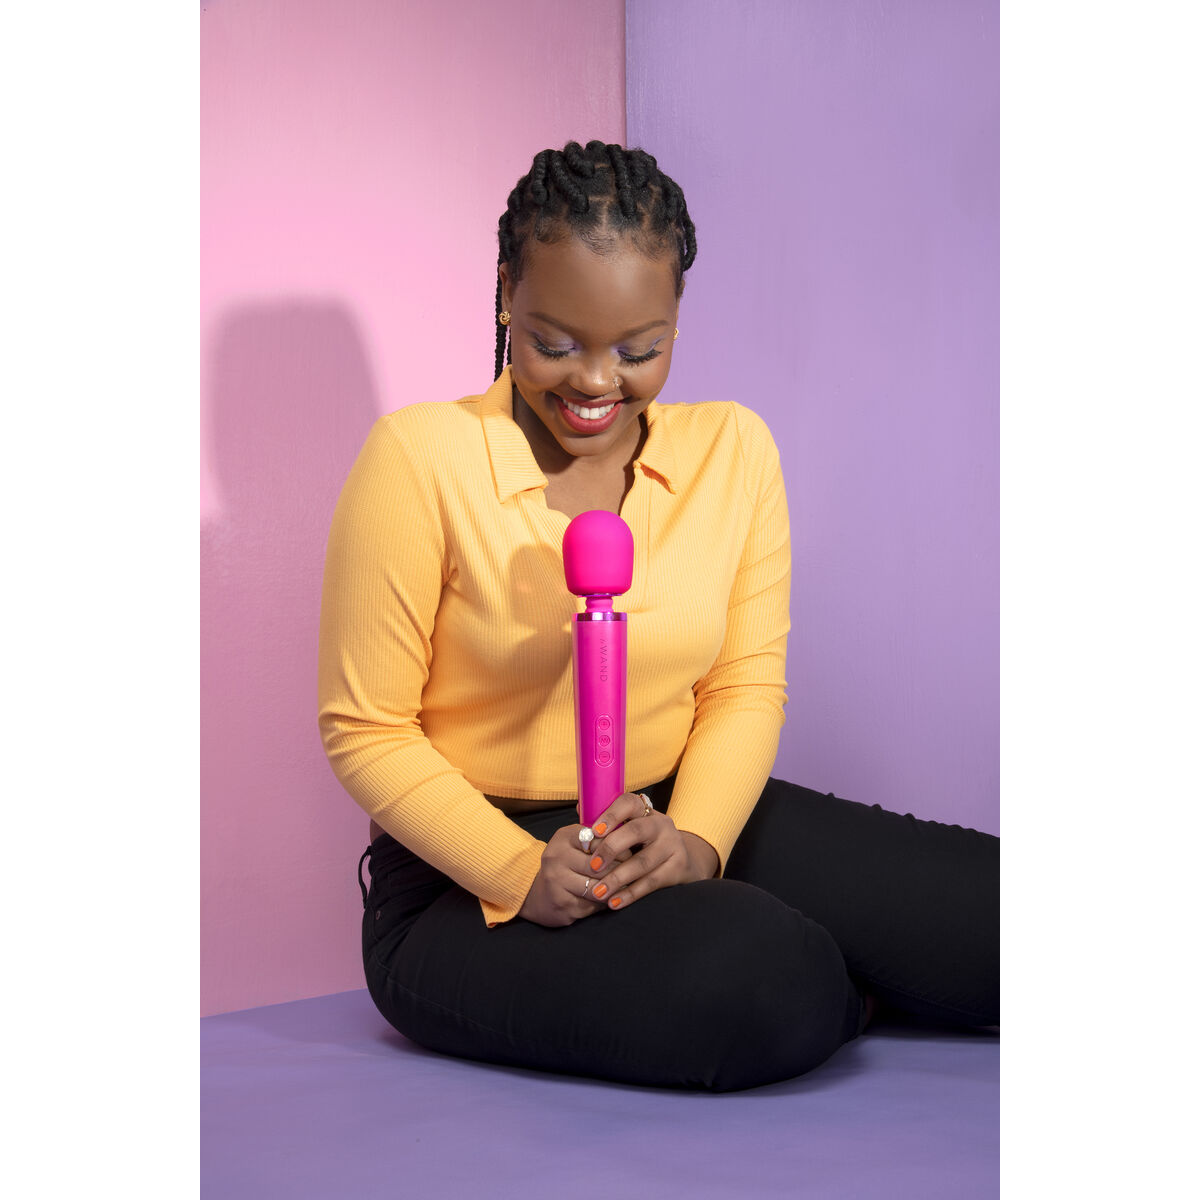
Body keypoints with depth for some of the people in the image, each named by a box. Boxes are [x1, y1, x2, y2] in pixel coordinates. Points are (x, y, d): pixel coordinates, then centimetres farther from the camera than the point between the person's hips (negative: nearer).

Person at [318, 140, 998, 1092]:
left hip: (682, 816, 4)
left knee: (986, 904, -16)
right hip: (472, 886, -4)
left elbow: (748, 687, 3)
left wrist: (694, 839, -17)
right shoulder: (421, 457, -10)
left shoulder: (733, 448, 4)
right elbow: (367, 729, -8)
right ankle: (838, 999, 2)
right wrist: (521, 873, -22)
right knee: (762, 981, -32)